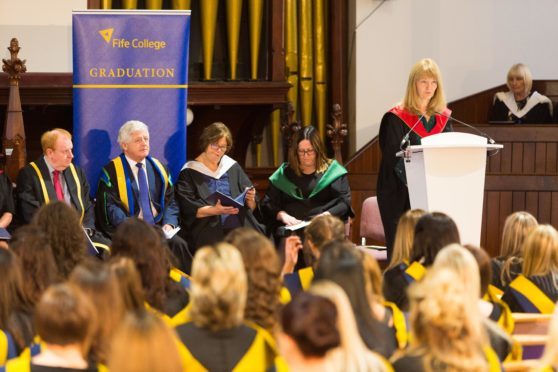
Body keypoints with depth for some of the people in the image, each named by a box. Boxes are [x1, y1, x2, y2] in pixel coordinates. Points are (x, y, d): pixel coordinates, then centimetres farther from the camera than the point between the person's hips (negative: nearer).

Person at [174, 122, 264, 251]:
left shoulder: (233, 168, 19)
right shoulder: (190, 172, 8)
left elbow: (251, 207, 18)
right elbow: (189, 209, -4)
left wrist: (250, 200, -5)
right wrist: (214, 210, -20)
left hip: (242, 226, 4)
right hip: (209, 230, -4)